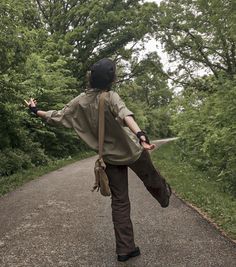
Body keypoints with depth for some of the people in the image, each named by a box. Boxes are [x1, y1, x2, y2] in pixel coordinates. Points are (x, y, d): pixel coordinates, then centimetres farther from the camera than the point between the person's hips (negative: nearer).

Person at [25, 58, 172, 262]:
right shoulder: (111, 97, -19)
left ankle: (125, 248, 15)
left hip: (110, 157, 4)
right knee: (151, 179, 27)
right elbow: (125, 115, -39)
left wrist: (36, 111, 20)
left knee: (119, 201, 10)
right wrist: (141, 136, -55)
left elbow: (58, 117, 4)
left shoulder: (80, 102, -4)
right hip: (132, 150, -4)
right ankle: (165, 196, 56)